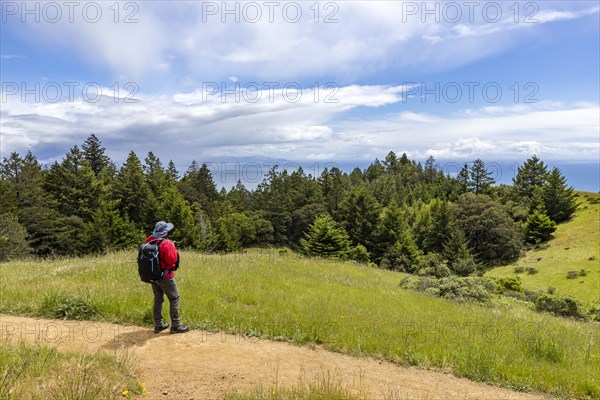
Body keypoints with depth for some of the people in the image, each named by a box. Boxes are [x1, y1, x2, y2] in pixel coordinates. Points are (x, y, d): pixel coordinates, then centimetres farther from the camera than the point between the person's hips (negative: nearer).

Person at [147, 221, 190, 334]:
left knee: (158, 298, 17)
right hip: (165, 277, -7)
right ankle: (175, 325, 4)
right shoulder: (166, 243, -21)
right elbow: (172, 259, -23)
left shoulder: (149, 241, 1)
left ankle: (158, 325, 24)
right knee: (174, 298, 3)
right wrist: (173, 248, -8)